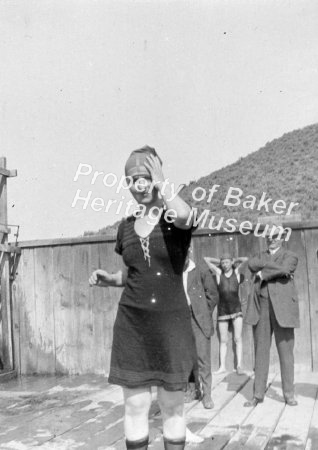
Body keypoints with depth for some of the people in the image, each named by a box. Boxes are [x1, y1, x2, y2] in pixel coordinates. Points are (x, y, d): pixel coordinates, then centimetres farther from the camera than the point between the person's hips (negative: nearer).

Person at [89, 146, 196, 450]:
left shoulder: (175, 218, -6)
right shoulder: (126, 226, 7)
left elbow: (183, 215, -33)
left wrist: (160, 180, -18)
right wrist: (110, 278, 0)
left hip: (171, 322, -3)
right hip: (131, 323, 4)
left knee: (172, 405, 7)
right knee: (135, 404, 6)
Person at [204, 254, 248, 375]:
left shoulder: (236, 271, 0)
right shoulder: (219, 272, -2)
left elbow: (246, 259, -9)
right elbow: (206, 259, -3)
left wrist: (234, 262, 4)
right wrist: (220, 262, 6)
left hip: (236, 310, -1)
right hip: (222, 311, 1)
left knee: (238, 338, -10)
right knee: (223, 340, 4)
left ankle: (239, 366, -10)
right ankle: (222, 366, 11)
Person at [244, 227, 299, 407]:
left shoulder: (291, 256, 9)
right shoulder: (261, 256, 20)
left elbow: (284, 269, -14)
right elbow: (252, 264, -3)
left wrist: (263, 273, -5)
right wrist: (275, 267, -9)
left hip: (282, 308, -3)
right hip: (261, 309, 3)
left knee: (286, 352, 0)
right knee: (261, 351, 4)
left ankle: (289, 394, 10)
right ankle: (258, 394, 9)